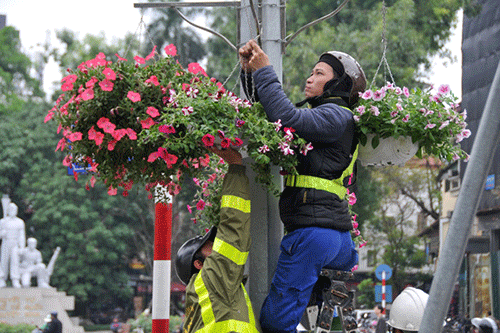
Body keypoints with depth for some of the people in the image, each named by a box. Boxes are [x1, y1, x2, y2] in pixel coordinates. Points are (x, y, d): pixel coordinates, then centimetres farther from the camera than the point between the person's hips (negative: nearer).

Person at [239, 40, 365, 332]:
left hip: (313, 231, -10)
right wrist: (250, 72, 10)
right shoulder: (319, 115, 24)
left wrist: (265, 72, -12)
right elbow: (268, 110, 25)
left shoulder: (337, 116, -4)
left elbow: (287, 117, -20)